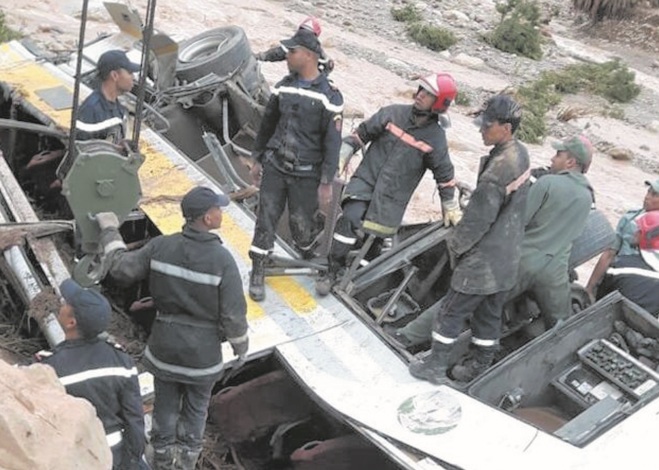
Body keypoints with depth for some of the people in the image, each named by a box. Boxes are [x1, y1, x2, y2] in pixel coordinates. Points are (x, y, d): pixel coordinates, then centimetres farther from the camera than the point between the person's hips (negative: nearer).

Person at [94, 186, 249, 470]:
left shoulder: (161, 246, -15)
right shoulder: (223, 260, -24)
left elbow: (121, 269, -3)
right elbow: (233, 314, -19)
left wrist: (109, 230, 10)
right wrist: (241, 345, 1)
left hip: (165, 343, 3)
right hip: (202, 351, -3)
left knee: (166, 403, 24)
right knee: (195, 407, 22)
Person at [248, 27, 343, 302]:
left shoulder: (329, 96, -12)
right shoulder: (284, 86, 4)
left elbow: (332, 142, -11)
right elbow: (267, 124, 13)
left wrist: (326, 182, -12)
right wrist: (257, 160, 15)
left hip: (305, 174, -4)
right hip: (274, 166, 4)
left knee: (302, 224, 6)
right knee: (266, 220, 3)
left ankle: (311, 261, 35)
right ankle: (258, 273, 16)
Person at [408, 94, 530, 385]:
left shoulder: (498, 171, -27)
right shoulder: (521, 154, 2)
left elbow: (478, 220, -22)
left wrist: (454, 245, -5)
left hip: (483, 260, -9)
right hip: (507, 257, 9)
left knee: (452, 311, 5)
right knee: (489, 315, 18)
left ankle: (435, 366, 17)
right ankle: (482, 370, 30)